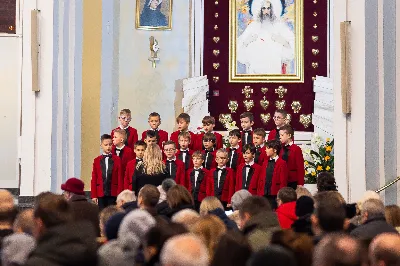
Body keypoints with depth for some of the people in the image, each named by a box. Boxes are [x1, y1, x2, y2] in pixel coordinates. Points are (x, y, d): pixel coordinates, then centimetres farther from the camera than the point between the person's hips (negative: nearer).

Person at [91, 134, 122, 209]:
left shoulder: (117, 159, 2)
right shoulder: (97, 160, 6)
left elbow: (120, 178, 1)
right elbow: (94, 179, 6)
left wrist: (119, 194, -5)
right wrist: (94, 195, 1)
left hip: (113, 193, -1)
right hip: (101, 194, 1)